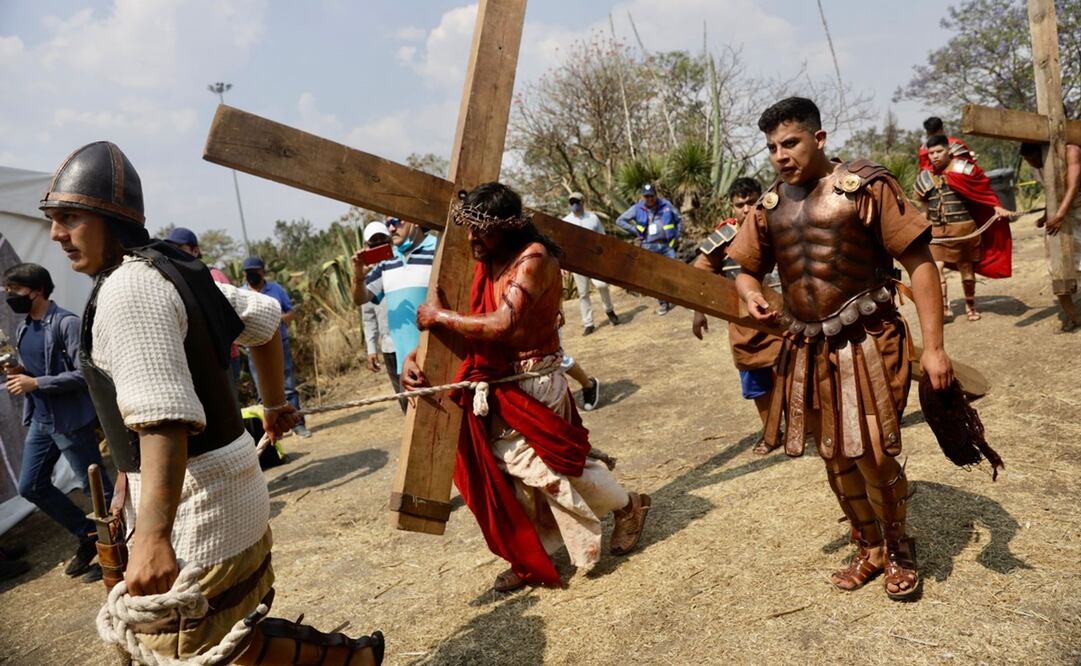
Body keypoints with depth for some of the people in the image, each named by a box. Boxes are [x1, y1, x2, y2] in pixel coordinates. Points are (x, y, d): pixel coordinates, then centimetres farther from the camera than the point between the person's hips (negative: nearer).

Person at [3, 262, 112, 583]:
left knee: (97, 487, 2)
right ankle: (88, 534, 28)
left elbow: (84, 373, -20)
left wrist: (35, 383, -21)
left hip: (71, 420, -9)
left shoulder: (66, 323, -15)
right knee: (31, 486, 14)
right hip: (40, 420, 9)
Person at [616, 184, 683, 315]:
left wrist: (677, 237, 5)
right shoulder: (637, 209, 0)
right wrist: (636, 232, 0)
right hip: (650, 247, 0)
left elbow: (679, 220, 13)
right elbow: (620, 221, 6)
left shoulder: (666, 205, 2)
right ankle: (662, 303, 10)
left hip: (667, 245, 0)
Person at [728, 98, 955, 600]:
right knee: (836, 458, 14)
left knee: (873, 455, -4)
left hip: (866, 345, -5)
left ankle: (899, 548, 27)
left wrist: (933, 346, -16)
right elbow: (746, 269, 17)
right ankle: (871, 548, 37)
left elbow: (919, 262, -10)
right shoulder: (769, 206, 6)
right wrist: (752, 298, -8)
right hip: (807, 351, 5)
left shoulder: (864, 186, -9)